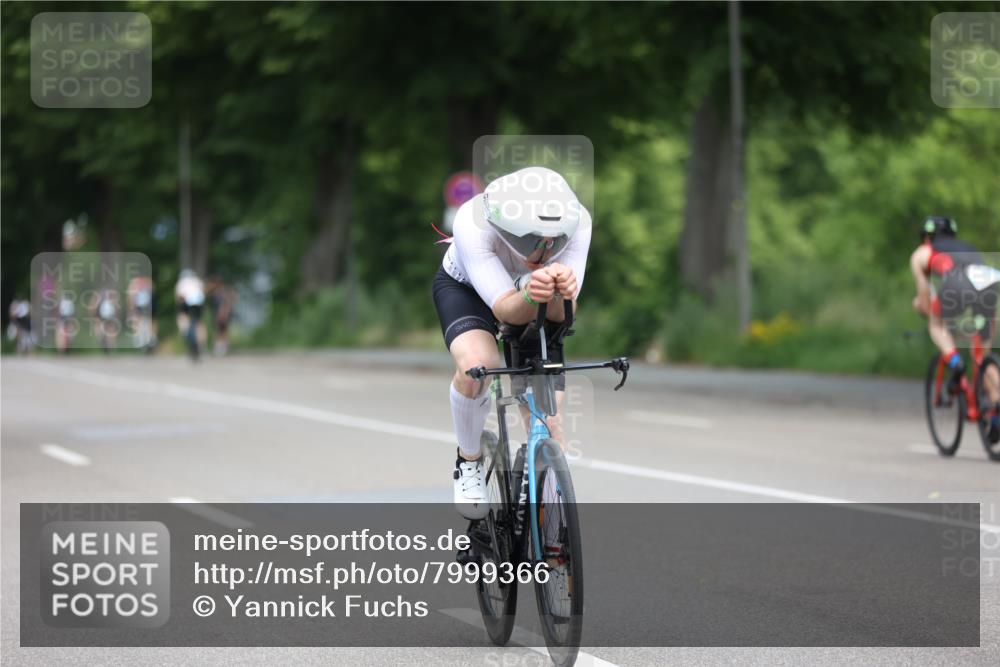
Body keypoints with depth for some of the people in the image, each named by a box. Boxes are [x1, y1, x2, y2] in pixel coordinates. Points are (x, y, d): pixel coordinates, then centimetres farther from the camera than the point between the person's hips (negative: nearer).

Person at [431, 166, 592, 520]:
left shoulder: (576, 223, -35)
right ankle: (469, 460, -6)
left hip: (535, 303, 2)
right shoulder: (472, 222, -41)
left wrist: (557, 296, -56)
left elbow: (561, 315, -33)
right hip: (465, 288, -2)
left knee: (547, 423, -9)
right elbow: (505, 310, -39)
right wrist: (530, 296, -62)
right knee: (476, 364, -34)